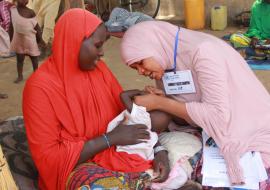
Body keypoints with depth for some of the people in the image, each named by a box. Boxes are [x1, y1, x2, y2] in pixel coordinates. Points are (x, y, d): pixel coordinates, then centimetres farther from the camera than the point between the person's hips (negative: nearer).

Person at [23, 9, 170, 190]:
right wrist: (110, 138, -20)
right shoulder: (41, 86, -15)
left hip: (118, 151, 6)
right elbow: (48, 157, -16)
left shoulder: (99, 68, 2)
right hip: (77, 167, -6)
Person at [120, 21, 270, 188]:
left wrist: (159, 103, -24)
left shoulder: (203, 50, -22)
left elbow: (218, 115, -28)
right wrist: (159, 99, -17)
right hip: (223, 136, 7)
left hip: (253, 137, -6)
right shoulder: (166, 62, 0)